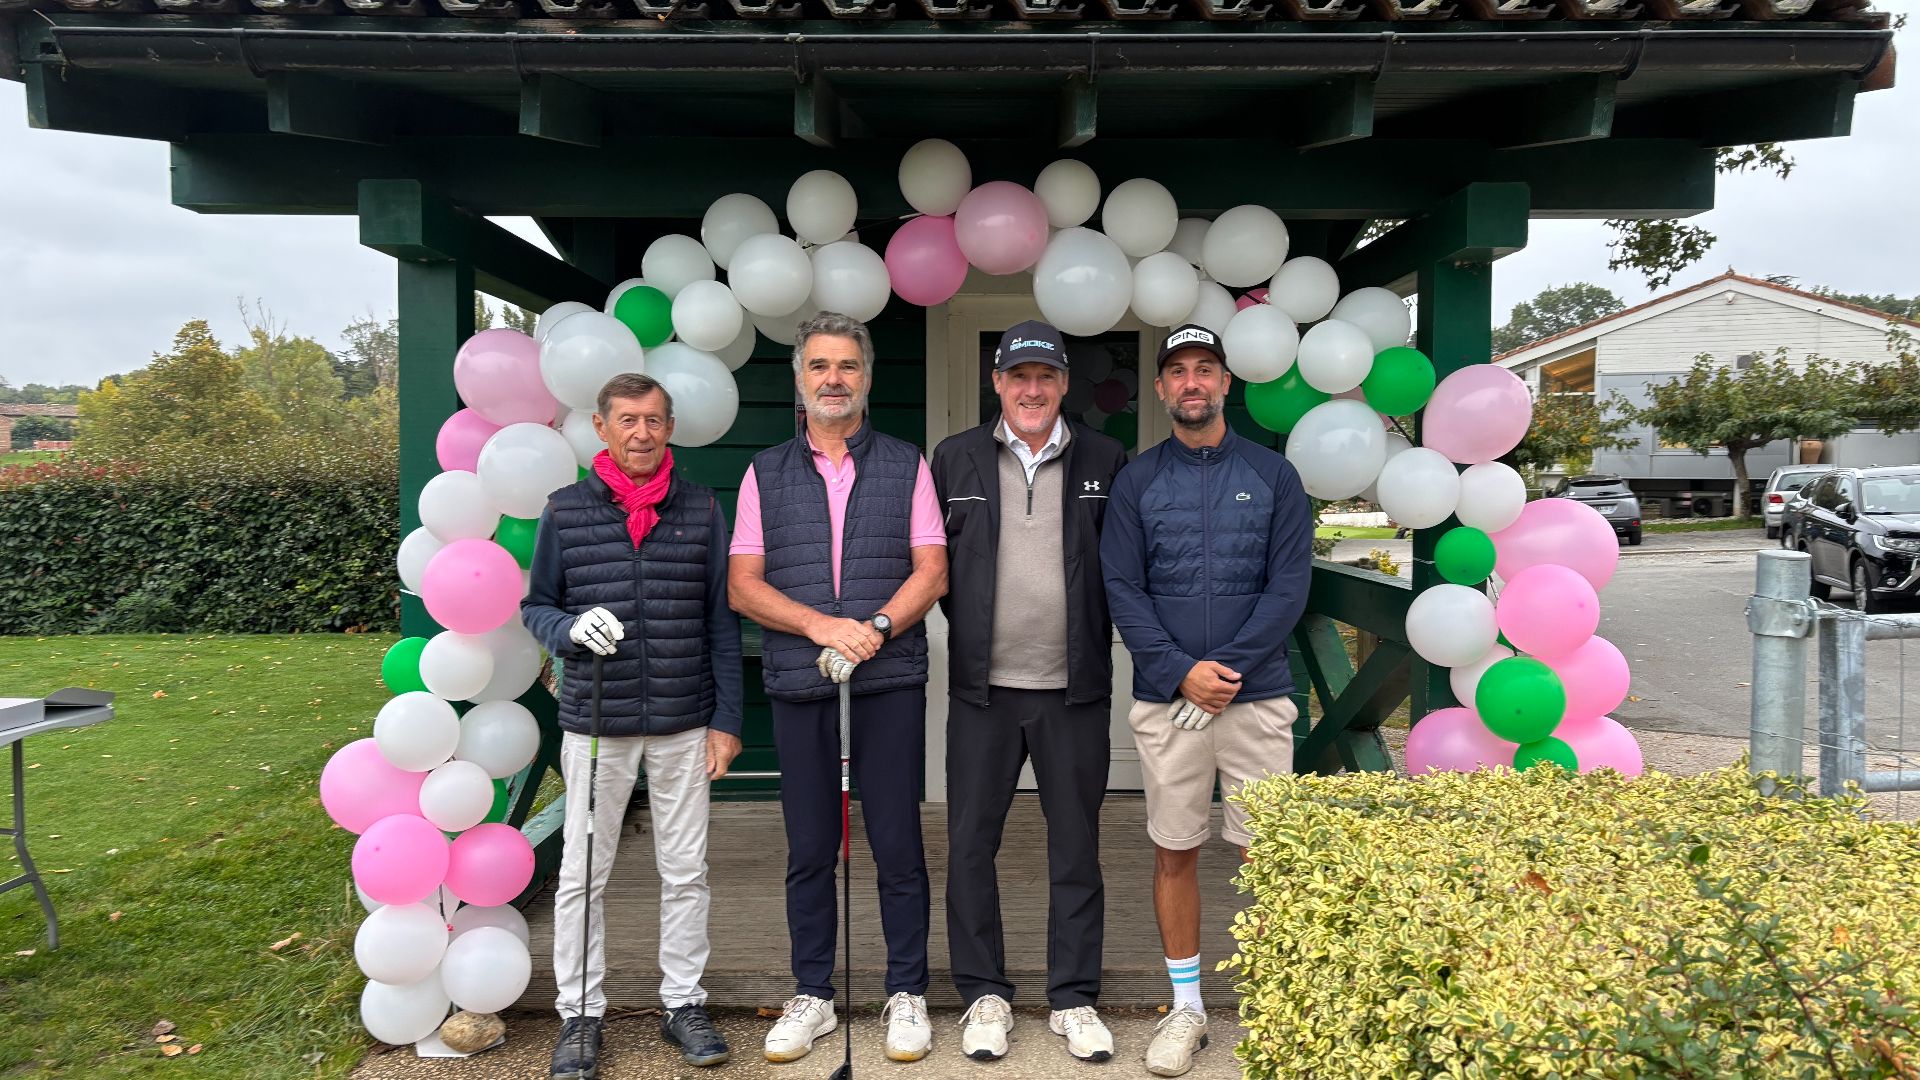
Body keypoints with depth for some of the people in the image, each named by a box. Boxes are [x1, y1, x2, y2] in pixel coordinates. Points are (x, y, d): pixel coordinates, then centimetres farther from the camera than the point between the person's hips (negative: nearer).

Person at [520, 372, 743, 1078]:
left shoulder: (702, 509, 3)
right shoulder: (565, 511, 2)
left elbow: (721, 622, 4)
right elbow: (536, 606, 8)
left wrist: (726, 719, 1)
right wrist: (571, 630, -15)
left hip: (684, 724, 1)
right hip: (594, 722, 0)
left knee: (686, 872, 9)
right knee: (581, 874, 7)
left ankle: (684, 1003, 25)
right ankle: (579, 1014, 22)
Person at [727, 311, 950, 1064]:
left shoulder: (906, 465, 8)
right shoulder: (765, 473, 10)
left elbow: (931, 572, 1)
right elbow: (743, 585, 3)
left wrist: (874, 628, -15)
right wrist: (820, 625, -12)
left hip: (890, 683, -1)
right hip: (798, 684, 1)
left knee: (897, 846, 3)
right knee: (809, 850, 9)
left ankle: (906, 995, 17)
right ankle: (812, 996, 22)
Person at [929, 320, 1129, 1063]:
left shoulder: (1105, 461, 3)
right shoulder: (955, 459, 3)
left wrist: (1096, 632, 2)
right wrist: (970, 622, 4)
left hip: (1075, 689, 0)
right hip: (982, 689, 0)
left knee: (1076, 847, 8)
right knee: (970, 844, 6)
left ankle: (1074, 999, 23)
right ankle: (984, 996, 22)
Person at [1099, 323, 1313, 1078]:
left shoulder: (1273, 475, 5)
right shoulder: (1137, 481, 6)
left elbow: (1289, 586, -2)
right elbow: (1122, 590, 0)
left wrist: (1228, 671, -12)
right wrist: (1181, 672, -12)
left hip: (1256, 696, 0)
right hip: (1165, 698, 1)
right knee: (1174, 852, 8)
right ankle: (1186, 1007, 21)